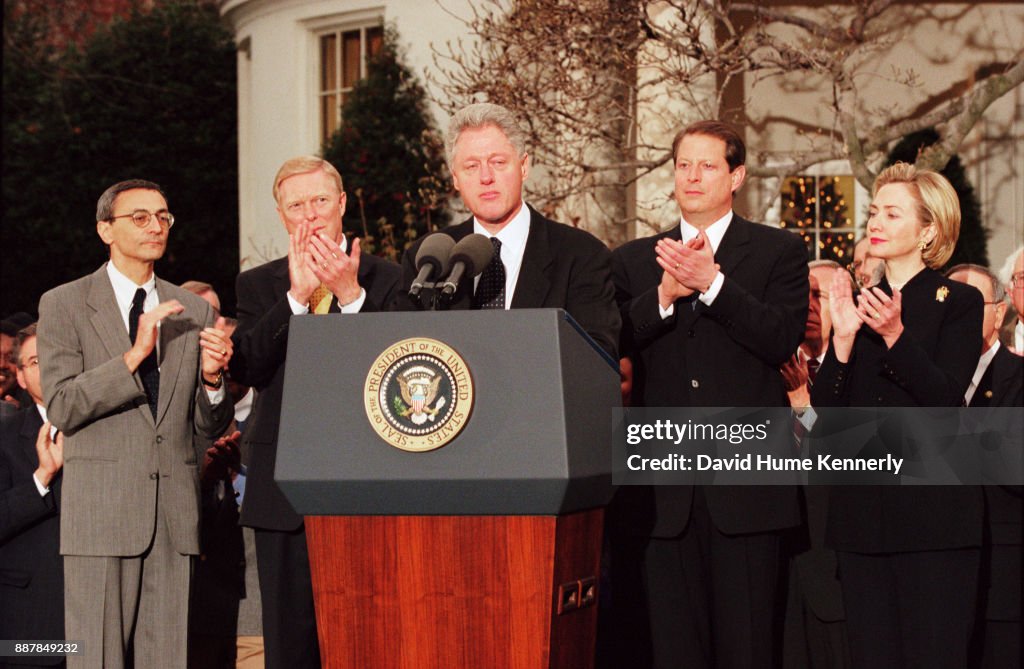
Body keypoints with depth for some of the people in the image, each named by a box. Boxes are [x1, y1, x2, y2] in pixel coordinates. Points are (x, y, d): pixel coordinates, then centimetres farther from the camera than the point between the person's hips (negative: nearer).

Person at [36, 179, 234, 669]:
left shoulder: (193, 312, 14)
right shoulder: (64, 305, 2)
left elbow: (210, 425, 14)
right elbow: (62, 408, -9)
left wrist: (212, 377, -8)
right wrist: (135, 354, -17)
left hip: (174, 514, 4)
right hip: (101, 510, -3)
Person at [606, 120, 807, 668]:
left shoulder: (779, 252, 7)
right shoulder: (634, 260, 14)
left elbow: (784, 338, -9)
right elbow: (609, 347, 1)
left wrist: (711, 283, -17)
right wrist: (665, 294, -13)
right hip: (664, 488, 2)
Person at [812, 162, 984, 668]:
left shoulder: (958, 302, -1)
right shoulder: (857, 306, 11)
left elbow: (946, 398, -13)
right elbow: (826, 414, 3)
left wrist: (895, 335, -24)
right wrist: (843, 338, -11)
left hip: (933, 512, -4)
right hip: (863, 511, 5)